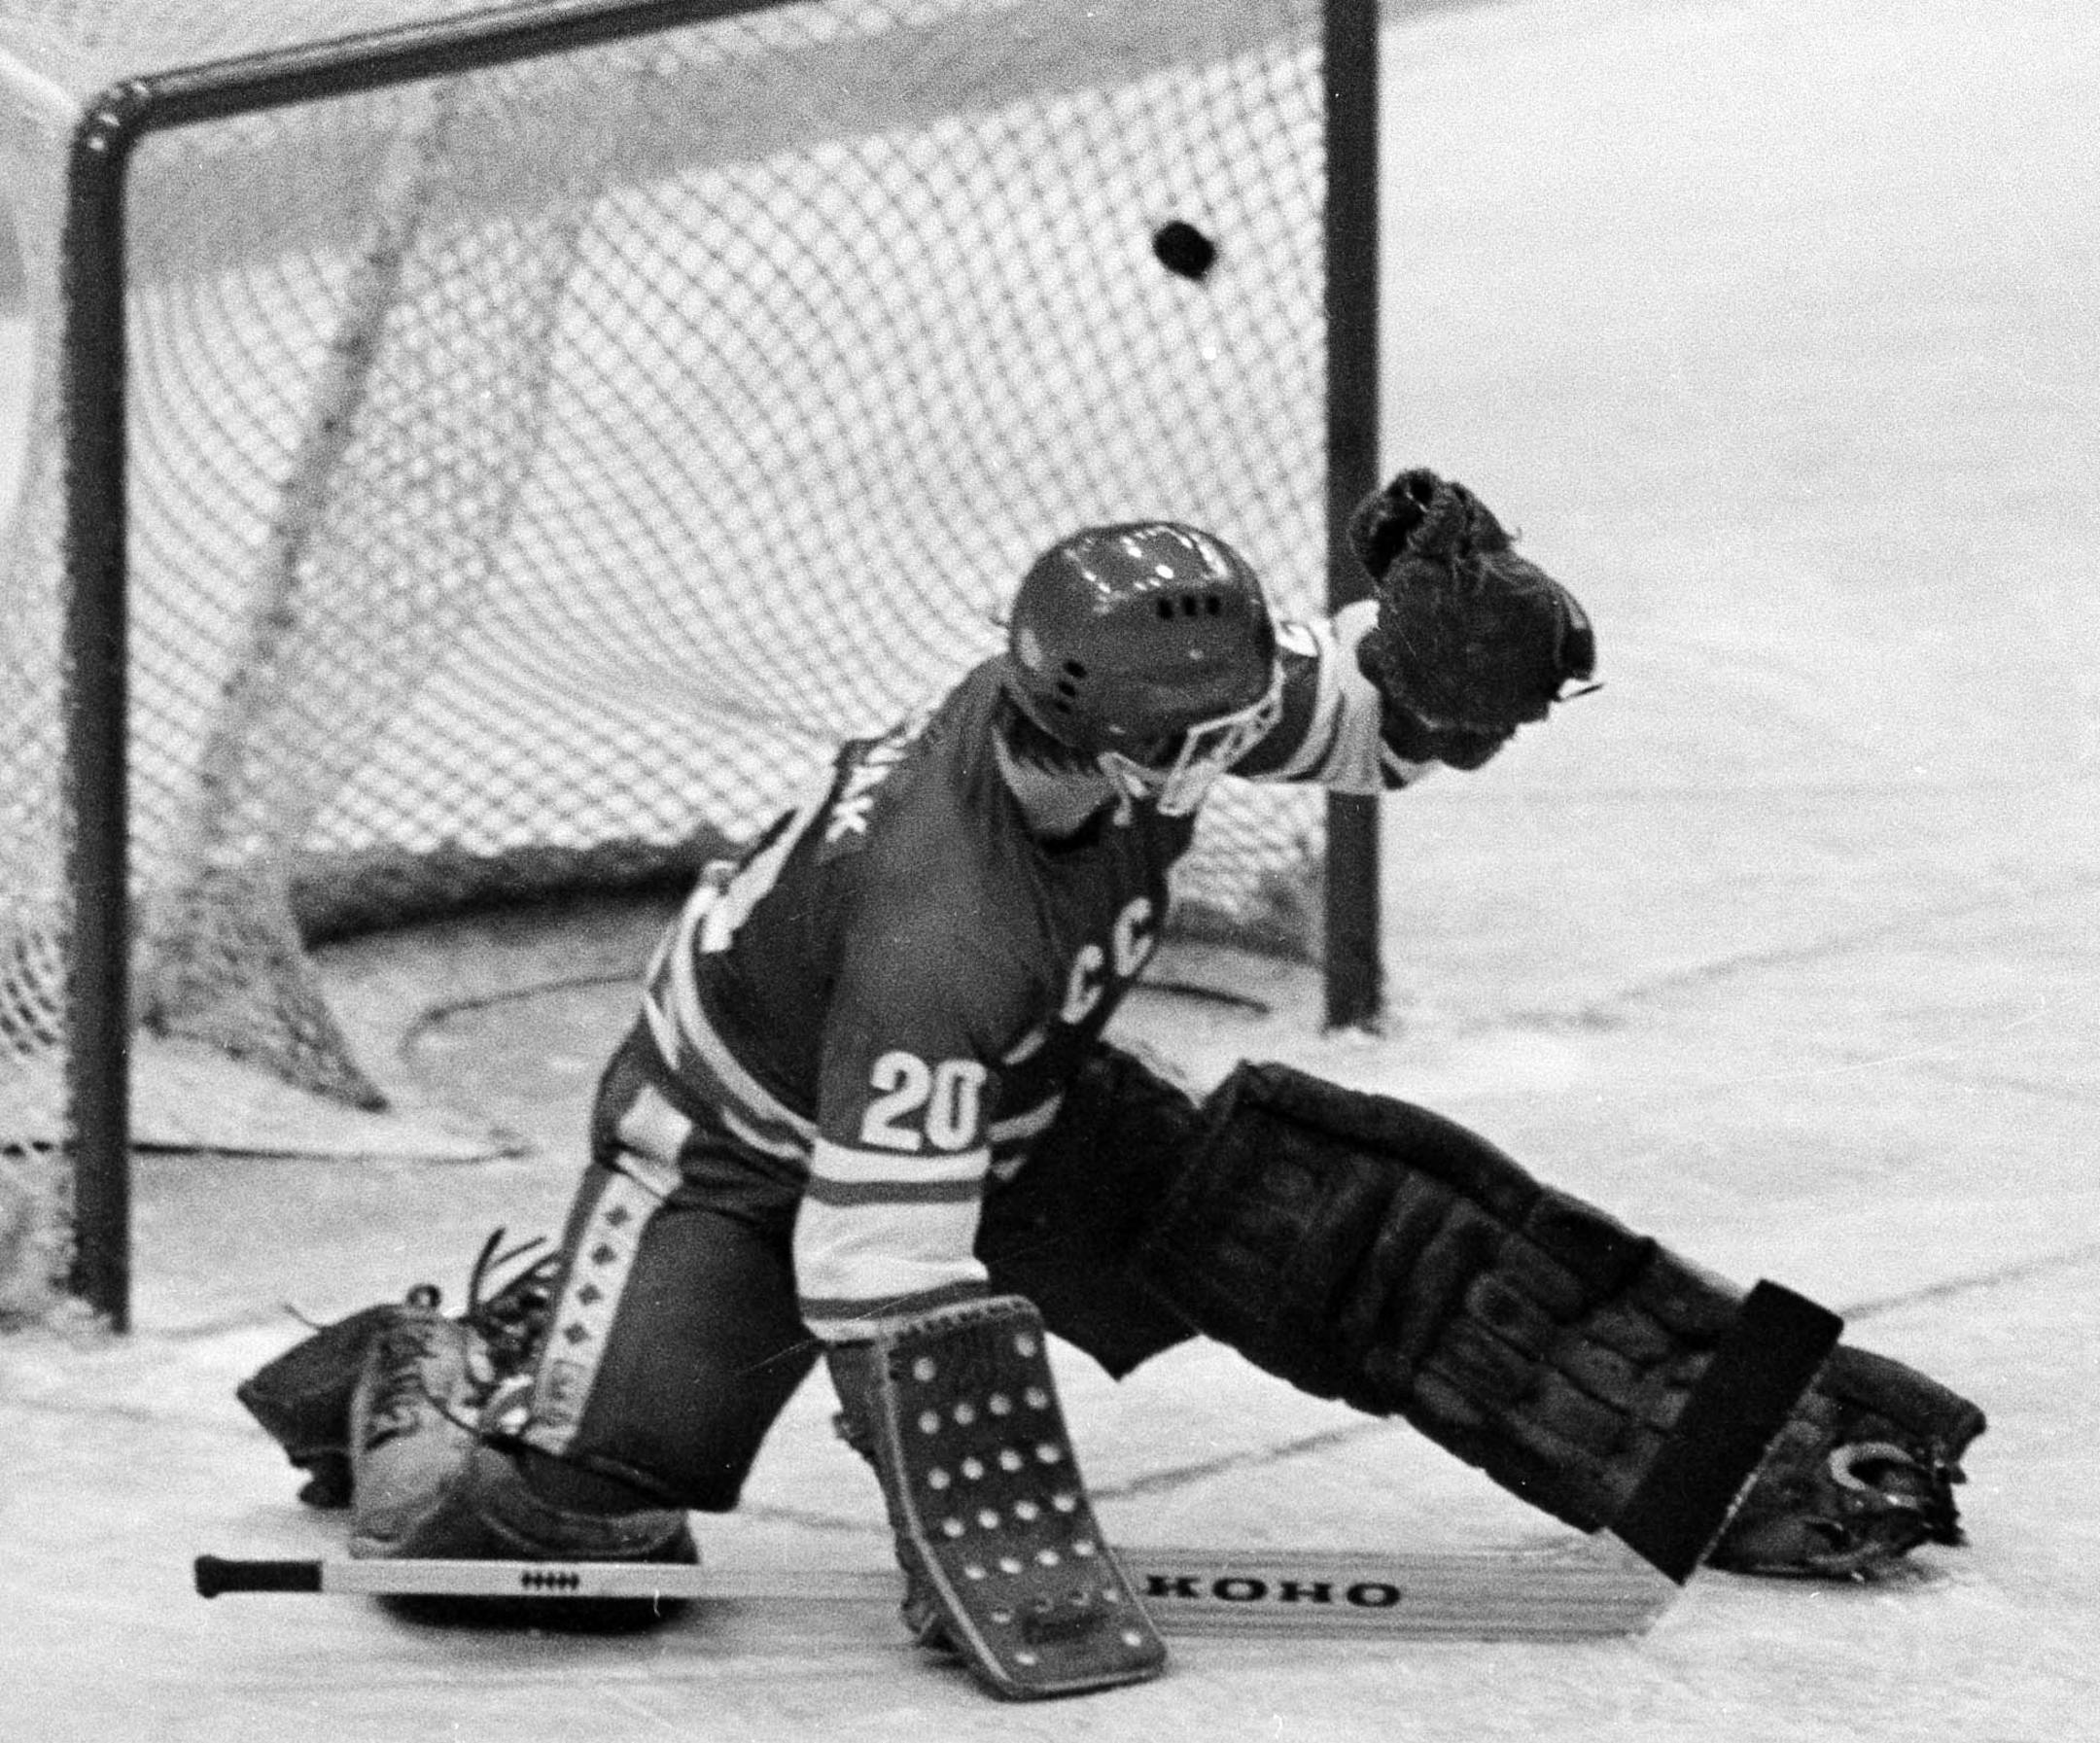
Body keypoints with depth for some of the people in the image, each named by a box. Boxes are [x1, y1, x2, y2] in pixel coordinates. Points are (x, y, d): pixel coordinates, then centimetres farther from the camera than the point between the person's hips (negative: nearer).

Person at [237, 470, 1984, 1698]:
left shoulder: (1099, 701, -21)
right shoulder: (945, 928, -43)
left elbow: (1359, 712, -3)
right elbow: (882, 1263, -41)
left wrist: (1451, 625, -26)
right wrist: (964, 1551, -39)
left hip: (1018, 1108, 7)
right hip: (748, 1143, -7)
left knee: (1348, 1225, -6)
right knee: (590, 1491, -21)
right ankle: (426, 1382, 14)